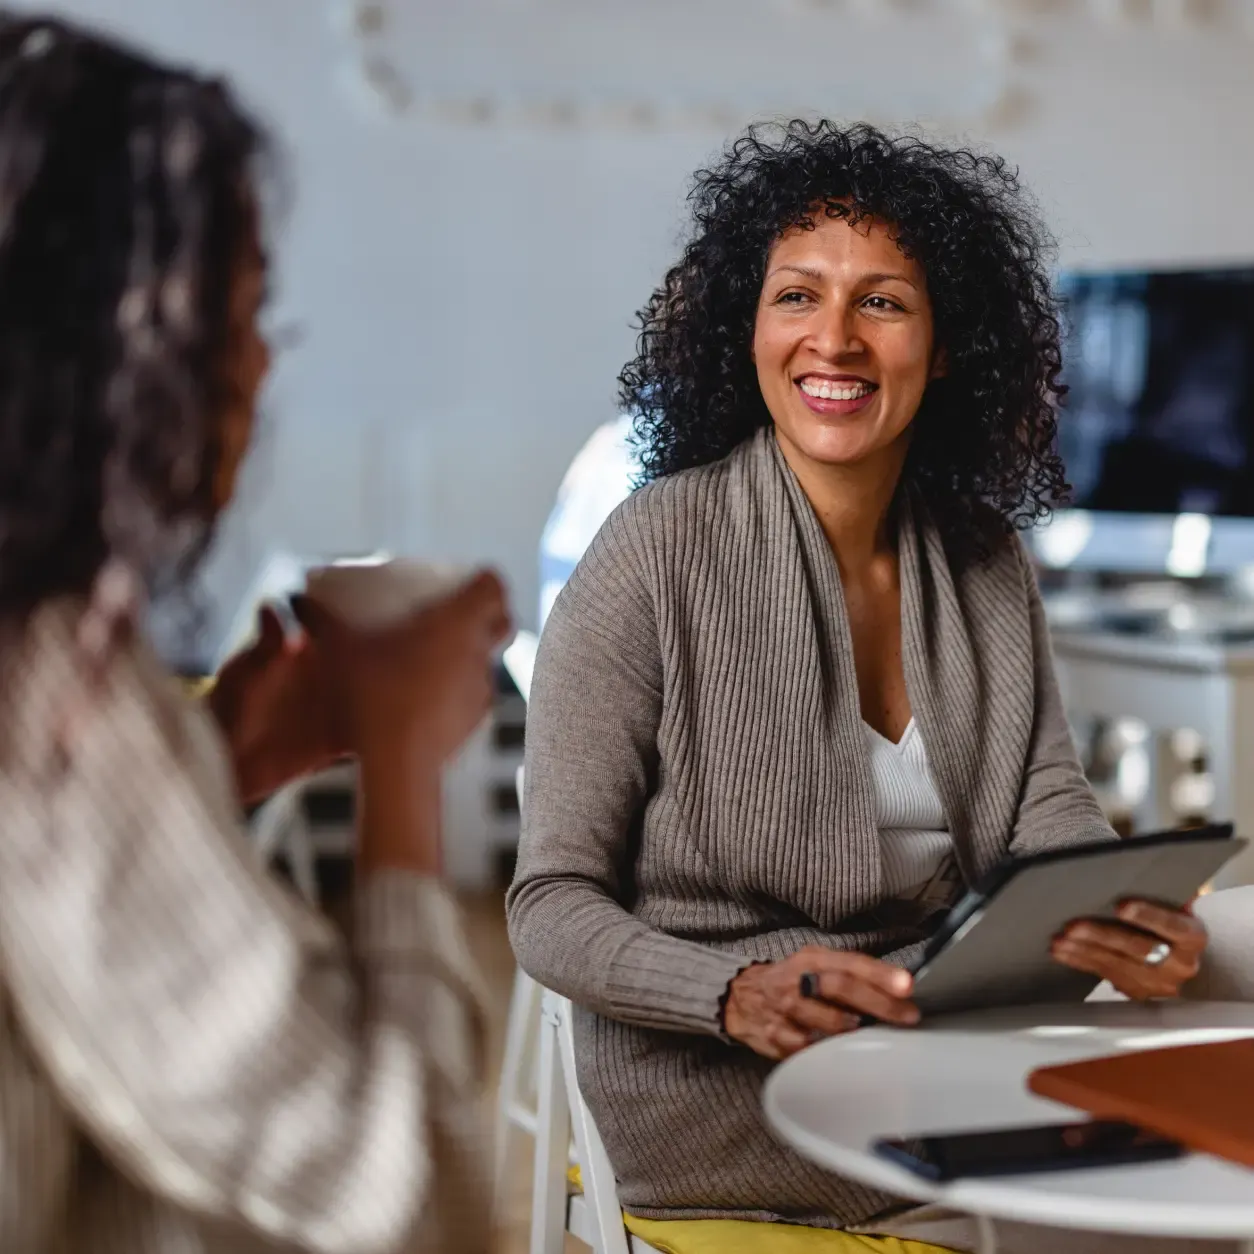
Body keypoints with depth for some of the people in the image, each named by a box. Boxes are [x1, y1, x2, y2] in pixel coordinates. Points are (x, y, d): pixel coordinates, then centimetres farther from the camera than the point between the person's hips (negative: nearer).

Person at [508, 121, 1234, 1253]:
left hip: (953, 1044, 6)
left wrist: (1132, 919, -24)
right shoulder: (655, 553, -12)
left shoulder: (989, 562, 7)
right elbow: (552, 905, -12)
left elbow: (1052, 809, 0)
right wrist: (739, 993, -31)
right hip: (715, 1087, -6)